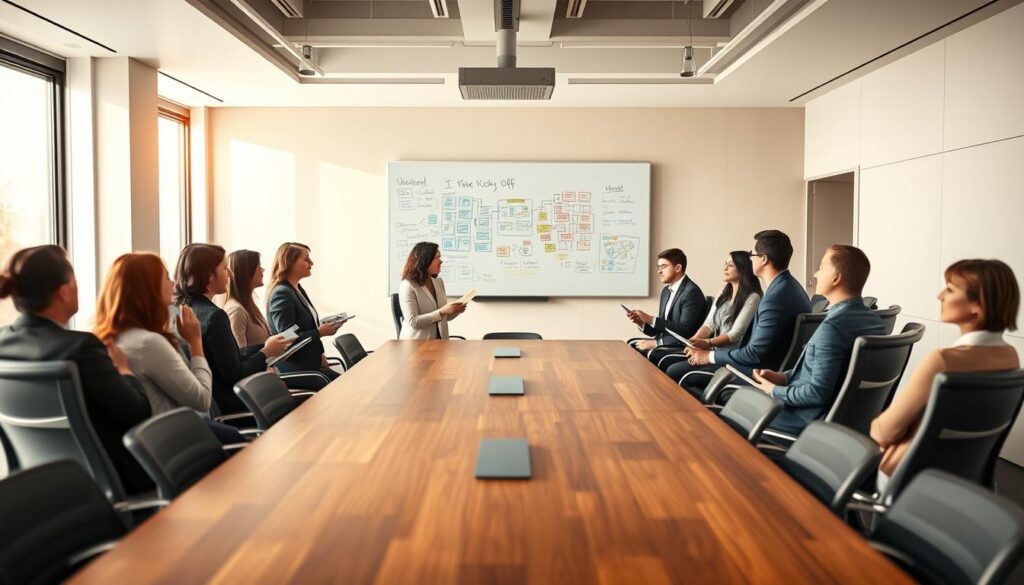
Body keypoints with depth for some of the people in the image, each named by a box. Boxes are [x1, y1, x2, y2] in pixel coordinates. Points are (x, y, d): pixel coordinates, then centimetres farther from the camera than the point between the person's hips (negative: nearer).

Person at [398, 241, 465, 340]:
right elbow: (413, 321, -17)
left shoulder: (439, 282, 11)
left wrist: (456, 310, -2)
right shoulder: (408, 286, -10)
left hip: (439, 342, 6)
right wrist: (441, 311, -21)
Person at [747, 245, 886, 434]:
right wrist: (784, 377, 6)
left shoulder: (833, 326, -27)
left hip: (812, 419, -9)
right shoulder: (872, 318, 3)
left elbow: (818, 393, -27)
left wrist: (775, 391, -12)